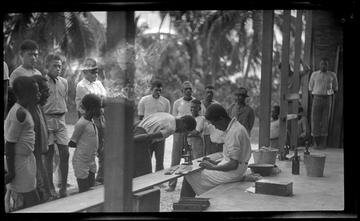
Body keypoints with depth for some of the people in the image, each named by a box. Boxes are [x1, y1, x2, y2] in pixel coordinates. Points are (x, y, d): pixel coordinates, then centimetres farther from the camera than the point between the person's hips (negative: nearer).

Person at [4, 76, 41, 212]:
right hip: (20, 161, -9)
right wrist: (11, 171, -19)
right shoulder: (20, 113, -22)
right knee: (33, 202, -1)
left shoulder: (20, 109, 7)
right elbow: (9, 144, -22)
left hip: (26, 158, 9)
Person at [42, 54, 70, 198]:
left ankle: (63, 187, 10)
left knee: (65, 153, 0)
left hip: (61, 120, 4)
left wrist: (61, 115, 13)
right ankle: (50, 187, 11)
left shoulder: (64, 82, 11)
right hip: (47, 120, -4)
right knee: (49, 154, 2)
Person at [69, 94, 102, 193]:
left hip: (91, 162, 8)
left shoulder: (91, 121, 7)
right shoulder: (81, 123, -19)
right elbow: (71, 143, -13)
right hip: (81, 162, -8)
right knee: (84, 191, -1)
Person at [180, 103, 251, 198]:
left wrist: (213, 167, -14)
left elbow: (234, 164, -24)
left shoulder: (234, 132, -21)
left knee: (189, 177, -7)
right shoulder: (234, 127, 11)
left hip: (232, 173, -10)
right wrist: (216, 163, 9)